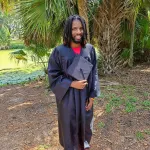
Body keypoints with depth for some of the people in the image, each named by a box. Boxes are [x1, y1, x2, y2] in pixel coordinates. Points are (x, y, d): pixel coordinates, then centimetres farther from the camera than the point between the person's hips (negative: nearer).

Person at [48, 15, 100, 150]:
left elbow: (94, 73, 0)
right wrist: (72, 84, -19)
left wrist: (92, 96, -3)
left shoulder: (90, 49, -4)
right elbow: (53, 75, -8)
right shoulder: (59, 51, -12)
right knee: (69, 123, 11)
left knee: (85, 121, 19)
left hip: (85, 95, 3)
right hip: (67, 96, -2)